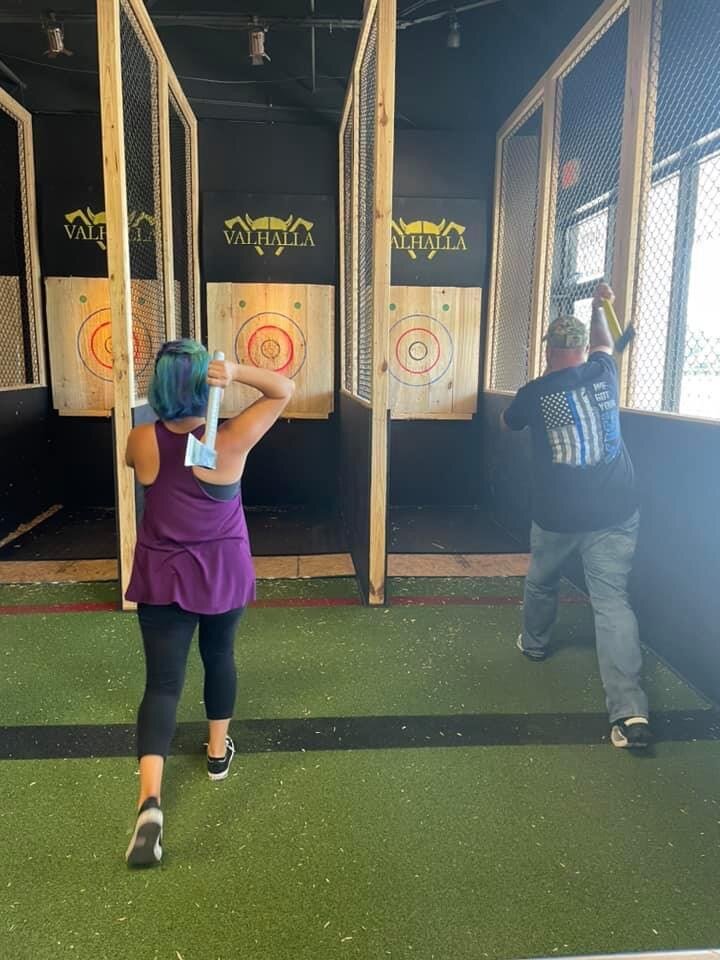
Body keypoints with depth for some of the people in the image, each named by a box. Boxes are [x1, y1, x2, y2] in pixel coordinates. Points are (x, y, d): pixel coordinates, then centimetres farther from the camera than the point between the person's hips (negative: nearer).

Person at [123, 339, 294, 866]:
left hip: (161, 577, 1)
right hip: (224, 575, -1)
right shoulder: (231, 442, -18)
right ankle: (219, 752, 39)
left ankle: (150, 801, -12)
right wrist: (237, 371, -26)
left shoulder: (141, 441, -10)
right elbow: (285, 389, -11)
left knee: (162, 682, 2)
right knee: (219, 657, 23)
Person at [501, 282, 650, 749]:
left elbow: (506, 423, 18)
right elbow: (605, 345, 28)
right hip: (617, 513, 2)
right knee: (612, 599, -3)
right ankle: (630, 710, -10)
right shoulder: (604, 374, 3)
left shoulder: (535, 393, -4)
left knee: (541, 583, 24)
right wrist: (599, 308, 42)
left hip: (557, 517, -2)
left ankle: (534, 644, 48)